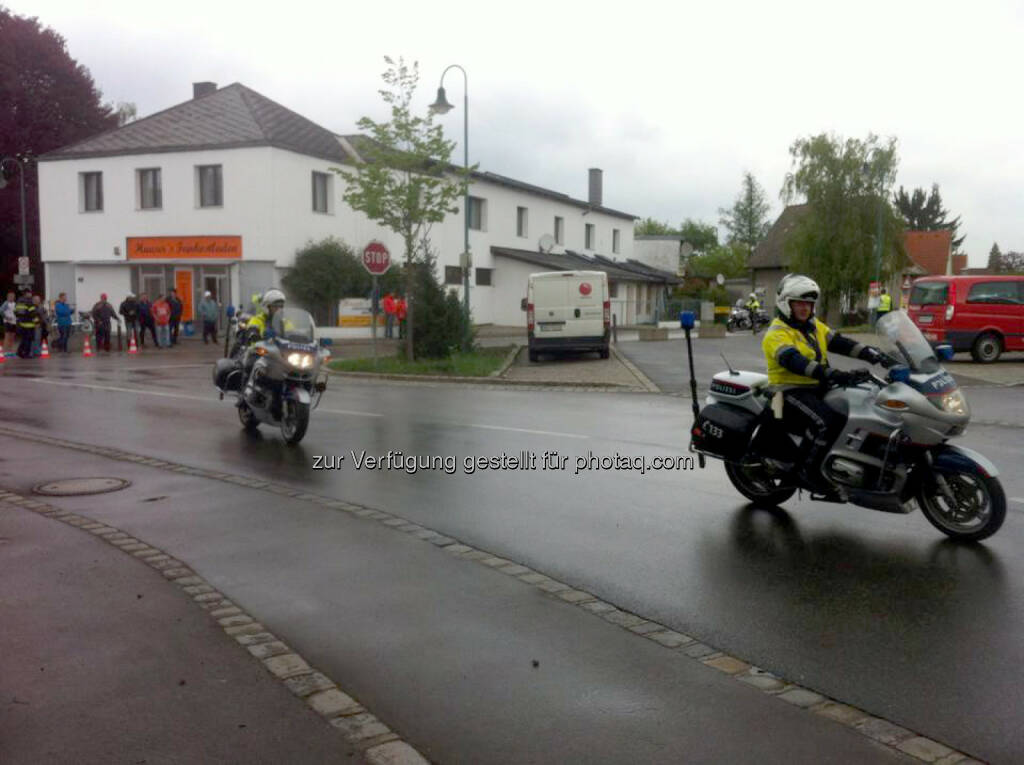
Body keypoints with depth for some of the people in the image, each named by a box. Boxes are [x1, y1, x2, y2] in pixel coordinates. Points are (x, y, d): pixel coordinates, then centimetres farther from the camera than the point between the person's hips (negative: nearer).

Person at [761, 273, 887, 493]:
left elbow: (840, 343, 7)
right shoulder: (777, 333, -10)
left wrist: (871, 354, -10)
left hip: (818, 389, 9)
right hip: (791, 391, -8)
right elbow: (793, 361, -27)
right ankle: (809, 469, -15)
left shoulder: (815, 326, 18)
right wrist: (829, 374, -39)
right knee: (828, 421, -30)